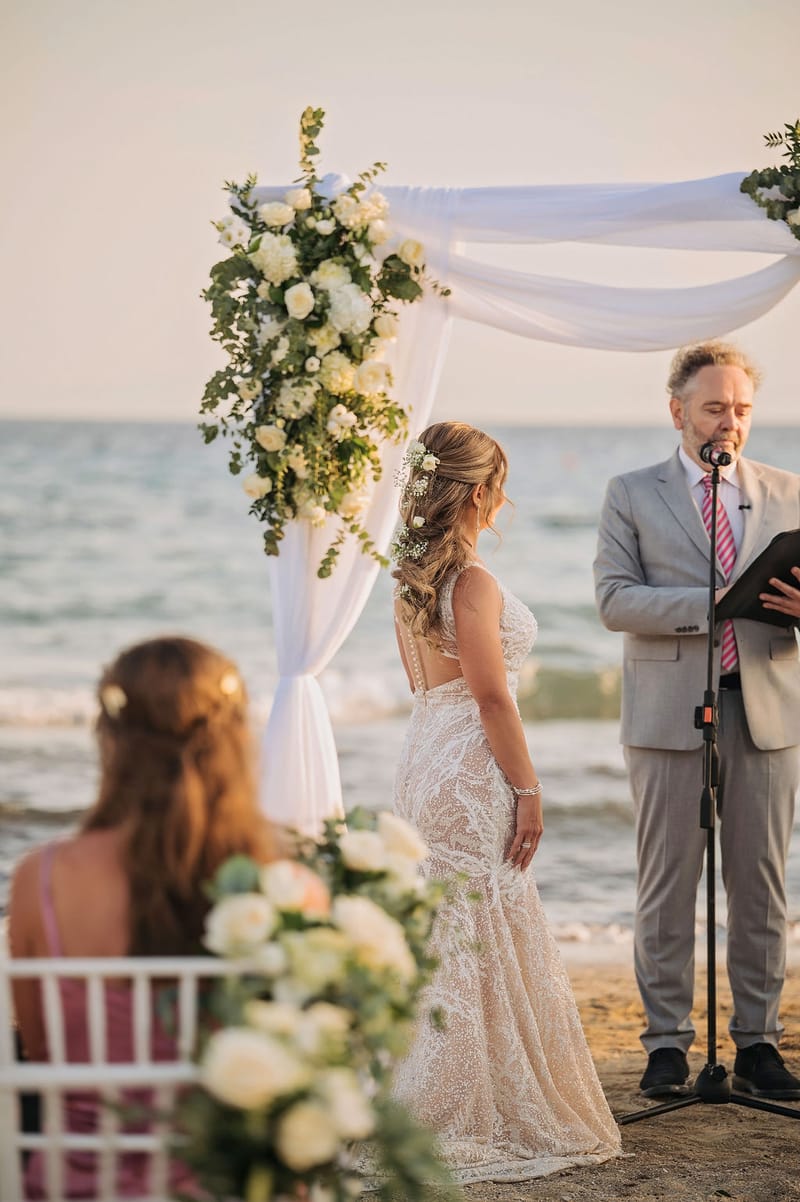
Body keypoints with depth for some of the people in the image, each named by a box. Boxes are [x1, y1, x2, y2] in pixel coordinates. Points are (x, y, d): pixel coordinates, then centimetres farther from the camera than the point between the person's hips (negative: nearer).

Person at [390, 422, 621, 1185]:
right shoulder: (473, 584, -18)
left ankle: (419, 1103, 22)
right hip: (472, 772, -9)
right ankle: (480, 1116, 2)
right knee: (481, 938, -2)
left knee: (439, 935, 15)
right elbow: (491, 697, -20)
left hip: (426, 756, 9)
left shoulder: (410, 578, 9)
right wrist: (528, 790, -14)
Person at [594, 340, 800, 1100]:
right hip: (671, 715, -2)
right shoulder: (632, 495, 5)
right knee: (666, 888, 2)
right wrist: (713, 602, -18)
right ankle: (667, 1044, 9)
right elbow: (615, 599, -6)